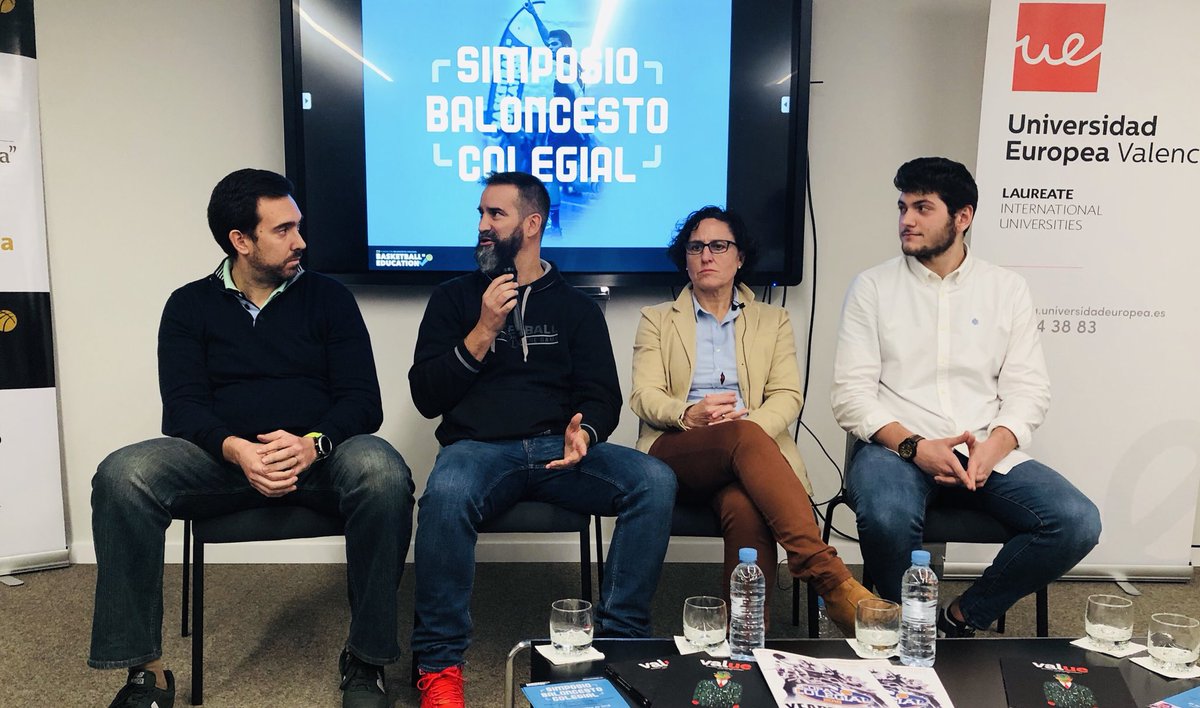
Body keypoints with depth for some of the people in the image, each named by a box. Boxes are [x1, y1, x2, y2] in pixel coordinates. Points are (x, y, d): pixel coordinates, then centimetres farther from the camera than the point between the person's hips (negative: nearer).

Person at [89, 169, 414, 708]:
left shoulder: (328, 298, 10)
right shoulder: (190, 306, 11)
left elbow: (363, 401, 1)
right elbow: (182, 408, 0)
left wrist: (313, 443, -21)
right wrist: (235, 449, -22)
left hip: (319, 455, -1)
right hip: (224, 456, 1)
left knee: (382, 474, -34)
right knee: (122, 476, -27)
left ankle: (366, 660, -18)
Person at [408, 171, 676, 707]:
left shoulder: (576, 307, 17)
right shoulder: (454, 298, 14)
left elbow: (603, 396, 10)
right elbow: (426, 397, 6)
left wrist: (584, 432, -14)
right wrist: (484, 331, -5)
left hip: (558, 449, 2)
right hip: (479, 447, -1)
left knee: (655, 481, -25)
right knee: (446, 494, -36)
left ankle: (619, 638, -13)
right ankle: (438, 662, -18)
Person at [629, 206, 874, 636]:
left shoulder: (772, 321, 22)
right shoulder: (657, 320, 20)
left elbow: (788, 398, 8)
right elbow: (644, 397, 5)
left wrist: (749, 423, -16)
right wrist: (689, 415, -18)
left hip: (751, 446, 1)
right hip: (677, 452, -1)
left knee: (745, 508, -39)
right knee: (743, 437, -38)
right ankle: (832, 581, -47)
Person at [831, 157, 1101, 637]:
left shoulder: (1007, 289, 12)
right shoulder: (873, 287, 6)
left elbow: (1028, 390, 7)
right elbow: (851, 392, -2)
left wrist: (993, 447, -14)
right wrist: (915, 446, -17)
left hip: (988, 453, 3)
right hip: (897, 449, -2)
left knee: (1077, 522, -21)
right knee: (887, 520, -35)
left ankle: (962, 619, 0)